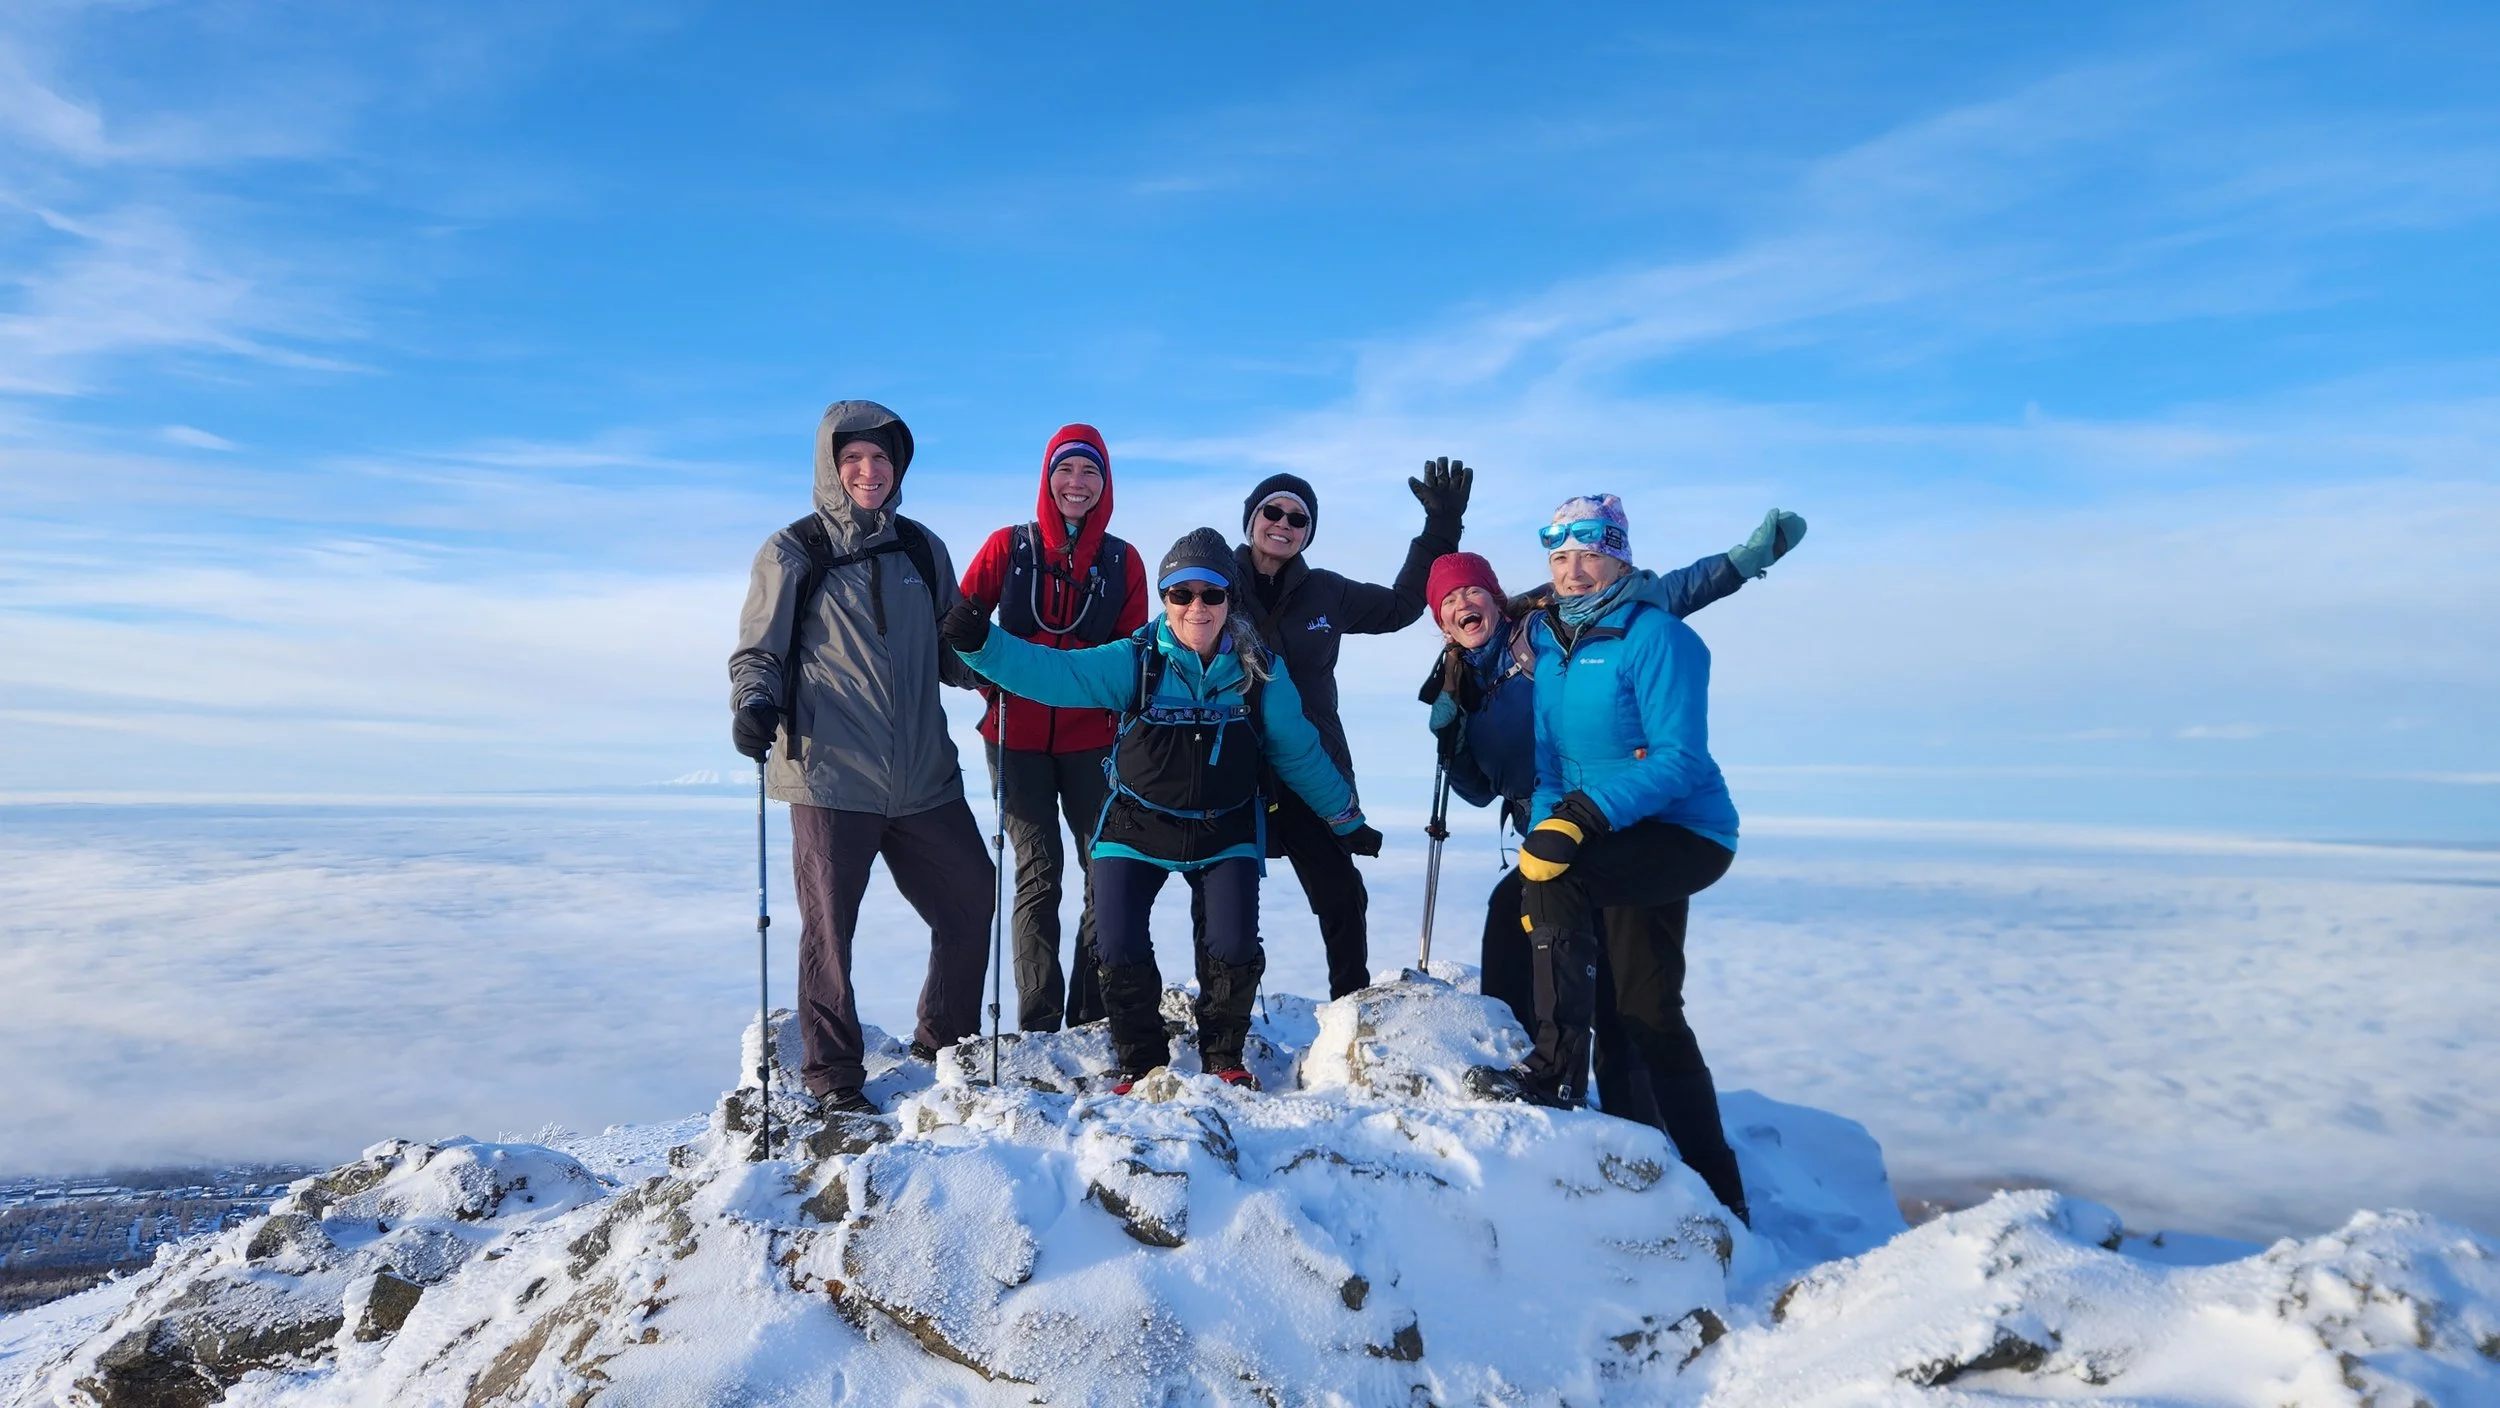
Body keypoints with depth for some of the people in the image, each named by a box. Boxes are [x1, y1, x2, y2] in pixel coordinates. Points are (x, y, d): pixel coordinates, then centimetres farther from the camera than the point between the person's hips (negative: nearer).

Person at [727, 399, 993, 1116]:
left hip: (924, 779, 4)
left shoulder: (921, 549, 13)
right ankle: (832, 1073, 18)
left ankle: (945, 1047, 29)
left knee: (971, 903, 9)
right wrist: (753, 704, -16)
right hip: (829, 776, -4)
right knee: (829, 927, 2)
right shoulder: (790, 554, 2)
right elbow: (757, 653, 4)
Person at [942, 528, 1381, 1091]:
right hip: (1137, 829, 0)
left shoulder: (1260, 671, -7)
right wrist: (980, 644, -37)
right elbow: (1052, 672, -21)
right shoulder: (1136, 662, -11)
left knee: (1235, 948, -11)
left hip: (1225, 834, 0)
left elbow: (1299, 753, 4)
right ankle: (1141, 1062, 19)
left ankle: (1223, 1057, 19)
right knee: (1119, 949, -9)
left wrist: (1347, 821, 11)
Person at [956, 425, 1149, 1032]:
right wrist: (991, 681, -5)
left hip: (1091, 739, 1)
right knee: (1038, 873, 0)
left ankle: (1093, 1013, 12)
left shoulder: (1123, 561, 5)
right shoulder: (1008, 547, 2)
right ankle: (1038, 1022, 9)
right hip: (1016, 737, -1)